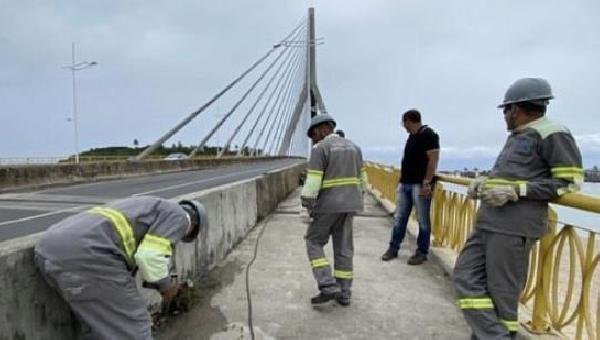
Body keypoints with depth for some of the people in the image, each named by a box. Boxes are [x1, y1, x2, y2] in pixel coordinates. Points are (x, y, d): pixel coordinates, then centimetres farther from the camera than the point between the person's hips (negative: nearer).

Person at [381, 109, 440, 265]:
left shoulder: (428, 134, -9)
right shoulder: (411, 136, 17)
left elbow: (433, 160, -16)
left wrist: (426, 183, -21)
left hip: (420, 185, -8)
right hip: (405, 183, 9)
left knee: (423, 220, 1)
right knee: (399, 218, 10)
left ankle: (422, 252, 11)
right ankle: (393, 248, 18)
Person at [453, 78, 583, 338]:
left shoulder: (552, 134, -6)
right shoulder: (516, 136, 20)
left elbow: (569, 182, -11)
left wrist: (516, 191, -18)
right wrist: (484, 183, 10)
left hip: (514, 227, -9)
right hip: (487, 222, 9)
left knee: (502, 293, -3)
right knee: (466, 276, 7)